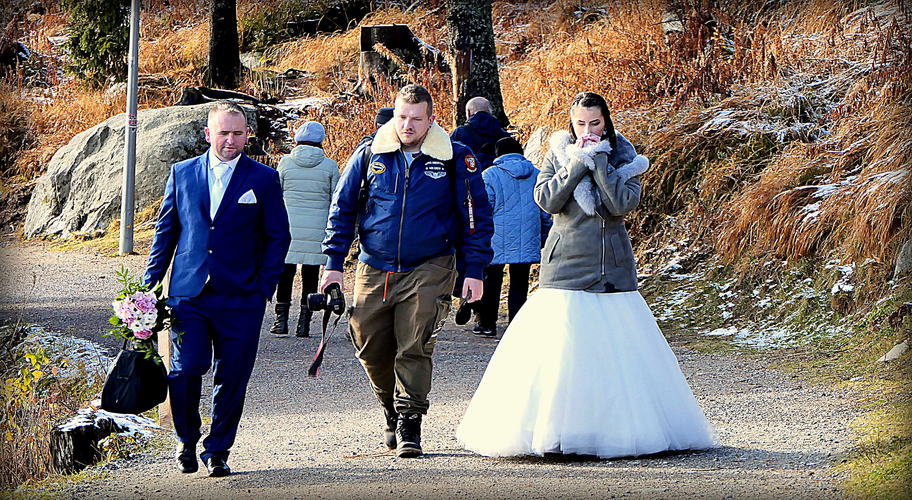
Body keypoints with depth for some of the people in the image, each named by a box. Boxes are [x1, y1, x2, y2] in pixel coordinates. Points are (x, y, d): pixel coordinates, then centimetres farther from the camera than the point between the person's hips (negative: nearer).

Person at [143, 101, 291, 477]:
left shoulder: (264, 179, 4)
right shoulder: (182, 174, 9)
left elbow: (278, 236, 7)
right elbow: (165, 230, 15)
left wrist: (264, 288, -1)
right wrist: (150, 283, 9)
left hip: (241, 299, -1)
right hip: (188, 295, 1)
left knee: (231, 379, 0)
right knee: (185, 370, -9)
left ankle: (217, 451, 15)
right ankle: (187, 440, 15)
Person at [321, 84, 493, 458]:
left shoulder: (454, 159, -1)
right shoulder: (369, 156, 3)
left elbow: (476, 216, 4)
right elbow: (342, 208, 9)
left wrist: (474, 270, -1)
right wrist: (334, 263, 3)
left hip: (429, 269, -3)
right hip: (374, 270, 3)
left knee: (415, 349, -9)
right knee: (370, 347, 4)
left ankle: (409, 424, 0)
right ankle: (392, 411, 27)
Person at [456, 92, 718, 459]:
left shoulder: (624, 157, 6)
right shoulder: (558, 155, 7)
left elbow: (623, 204, -10)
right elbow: (546, 200, -9)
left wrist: (599, 163, -12)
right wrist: (578, 163, -12)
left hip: (613, 265, 1)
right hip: (566, 263, -1)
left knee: (620, 345, -3)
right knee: (559, 346, -8)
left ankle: (620, 426, 5)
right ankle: (553, 429, -5)